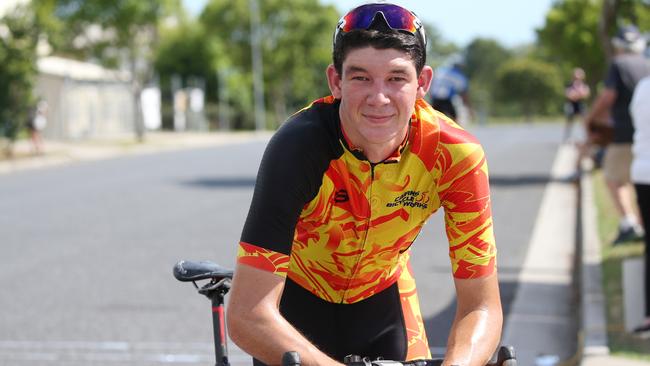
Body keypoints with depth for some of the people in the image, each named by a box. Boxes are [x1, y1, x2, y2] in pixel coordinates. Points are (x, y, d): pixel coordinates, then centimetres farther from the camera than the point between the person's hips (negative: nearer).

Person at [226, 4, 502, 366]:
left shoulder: (457, 154, -28)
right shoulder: (298, 146, -35)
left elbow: (483, 307, -25)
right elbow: (247, 316, -39)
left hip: (382, 295, 2)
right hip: (298, 294, -2)